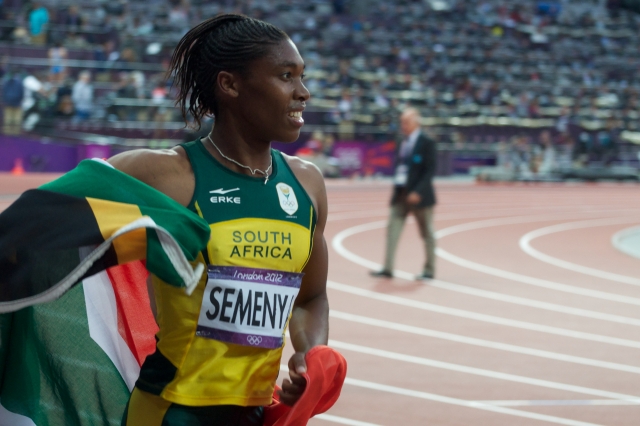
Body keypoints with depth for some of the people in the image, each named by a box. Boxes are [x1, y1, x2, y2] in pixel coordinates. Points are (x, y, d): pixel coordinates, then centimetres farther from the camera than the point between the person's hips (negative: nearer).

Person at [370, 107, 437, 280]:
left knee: (427, 234, 5)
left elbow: (430, 170, -14)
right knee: (392, 230, -2)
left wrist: (418, 192, -21)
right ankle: (388, 269, -3)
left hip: (418, 195, -7)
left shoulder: (427, 143, -9)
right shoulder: (403, 143, 12)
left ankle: (429, 270, 13)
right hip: (401, 194, 7)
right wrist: (397, 188, 8)